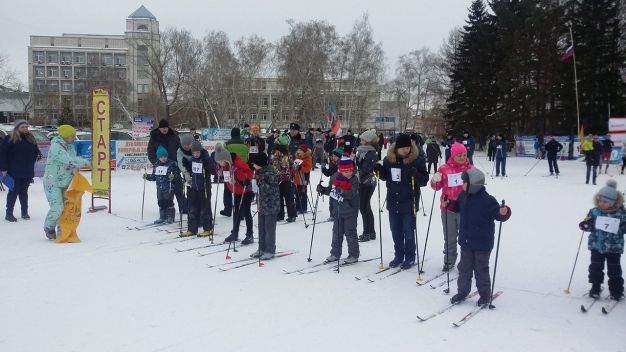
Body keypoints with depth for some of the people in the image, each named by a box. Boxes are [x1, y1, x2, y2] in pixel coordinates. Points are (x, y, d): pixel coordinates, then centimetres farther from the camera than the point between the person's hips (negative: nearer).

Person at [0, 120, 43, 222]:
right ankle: (9, 213, 9)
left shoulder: (31, 138, 10)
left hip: (28, 171, 5)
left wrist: (39, 155, -3)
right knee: (14, 192, 0)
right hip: (14, 171, -5)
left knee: (24, 191, 14)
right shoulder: (10, 138, -8)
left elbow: (36, 150, 20)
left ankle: (25, 212, 21)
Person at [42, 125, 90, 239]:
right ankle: (49, 227, 14)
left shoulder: (69, 146, 6)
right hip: (53, 183, -8)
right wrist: (86, 162, -23)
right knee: (57, 208, -12)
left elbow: (73, 158, 3)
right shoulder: (55, 146, -19)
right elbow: (68, 160, -28)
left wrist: (75, 167, -20)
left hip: (65, 183, 8)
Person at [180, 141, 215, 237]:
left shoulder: (207, 159, -13)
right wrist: (185, 163, 0)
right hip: (193, 187, 6)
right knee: (193, 209, 13)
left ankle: (208, 229, 14)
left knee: (205, 209, 2)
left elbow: (213, 171, -18)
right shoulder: (192, 159, 4)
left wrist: (206, 164, -32)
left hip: (204, 188, -6)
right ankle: (192, 229, 22)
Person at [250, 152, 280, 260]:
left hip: (270, 205, -9)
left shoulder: (270, 173, -19)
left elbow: (272, 189, -23)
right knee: (261, 228, 14)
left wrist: (261, 183, -31)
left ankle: (270, 250, 10)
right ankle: (262, 248, 24)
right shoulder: (260, 171, 8)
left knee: (269, 228, 0)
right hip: (262, 205, 9)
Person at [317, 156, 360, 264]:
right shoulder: (334, 178, -2)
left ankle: (354, 255, 14)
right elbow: (330, 190, 12)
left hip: (350, 212, -5)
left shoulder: (354, 179, -15)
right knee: (336, 233, 14)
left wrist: (342, 191, -45)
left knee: (350, 234, 2)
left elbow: (352, 193, -29)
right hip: (337, 210, 5)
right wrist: (322, 189, -6)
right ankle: (335, 253, 27)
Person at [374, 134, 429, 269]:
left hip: (409, 203, -4)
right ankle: (398, 256, 31)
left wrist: (416, 175, -29)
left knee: (408, 233, 4)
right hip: (393, 202, 4)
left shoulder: (417, 160, -11)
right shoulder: (388, 159, -1)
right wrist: (379, 170, -7)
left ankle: (410, 258, 21)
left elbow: (424, 181, -9)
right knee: (396, 232, 15)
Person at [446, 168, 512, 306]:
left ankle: (485, 295, 26)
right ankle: (462, 292, 31)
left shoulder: (487, 200, -21)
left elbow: (498, 215, -21)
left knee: (481, 270, 8)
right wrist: (449, 204, 5)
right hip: (466, 241, 6)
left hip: (482, 244, -6)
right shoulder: (463, 196, 0)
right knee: (464, 268, 16)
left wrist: (504, 212, -42)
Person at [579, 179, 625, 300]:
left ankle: (616, 290, 23)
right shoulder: (594, 212, -4)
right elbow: (589, 225, 3)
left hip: (614, 248, -2)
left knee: (614, 269, 8)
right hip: (596, 246, 2)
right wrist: (585, 225, -18)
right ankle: (595, 288, 25)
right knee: (595, 268, 10)